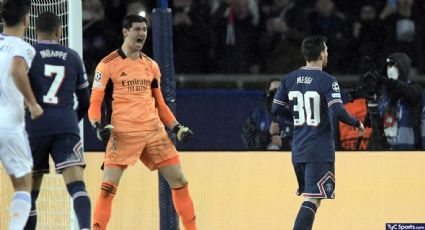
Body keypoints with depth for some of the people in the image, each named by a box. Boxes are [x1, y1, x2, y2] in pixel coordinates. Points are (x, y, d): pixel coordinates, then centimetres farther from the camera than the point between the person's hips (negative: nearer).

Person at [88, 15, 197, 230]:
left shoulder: (151, 66, 15)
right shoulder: (108, 65, -1)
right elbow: (95, 103, -3)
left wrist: (177, 128, 10)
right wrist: (99, 127, -19)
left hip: (154, 131, 5)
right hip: (122, 134, -5)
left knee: (179, 181, 2)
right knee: (108, 187, -13)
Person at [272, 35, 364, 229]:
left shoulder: (289, 79, 6)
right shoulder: (326, 81, -12)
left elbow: (276, 109, 9)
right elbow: (338, 112, -20)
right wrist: (357, 123, -3)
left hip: (298, 148, 6)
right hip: (320, 151, -6)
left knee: (308, 194, 22)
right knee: (313, 199, -10)